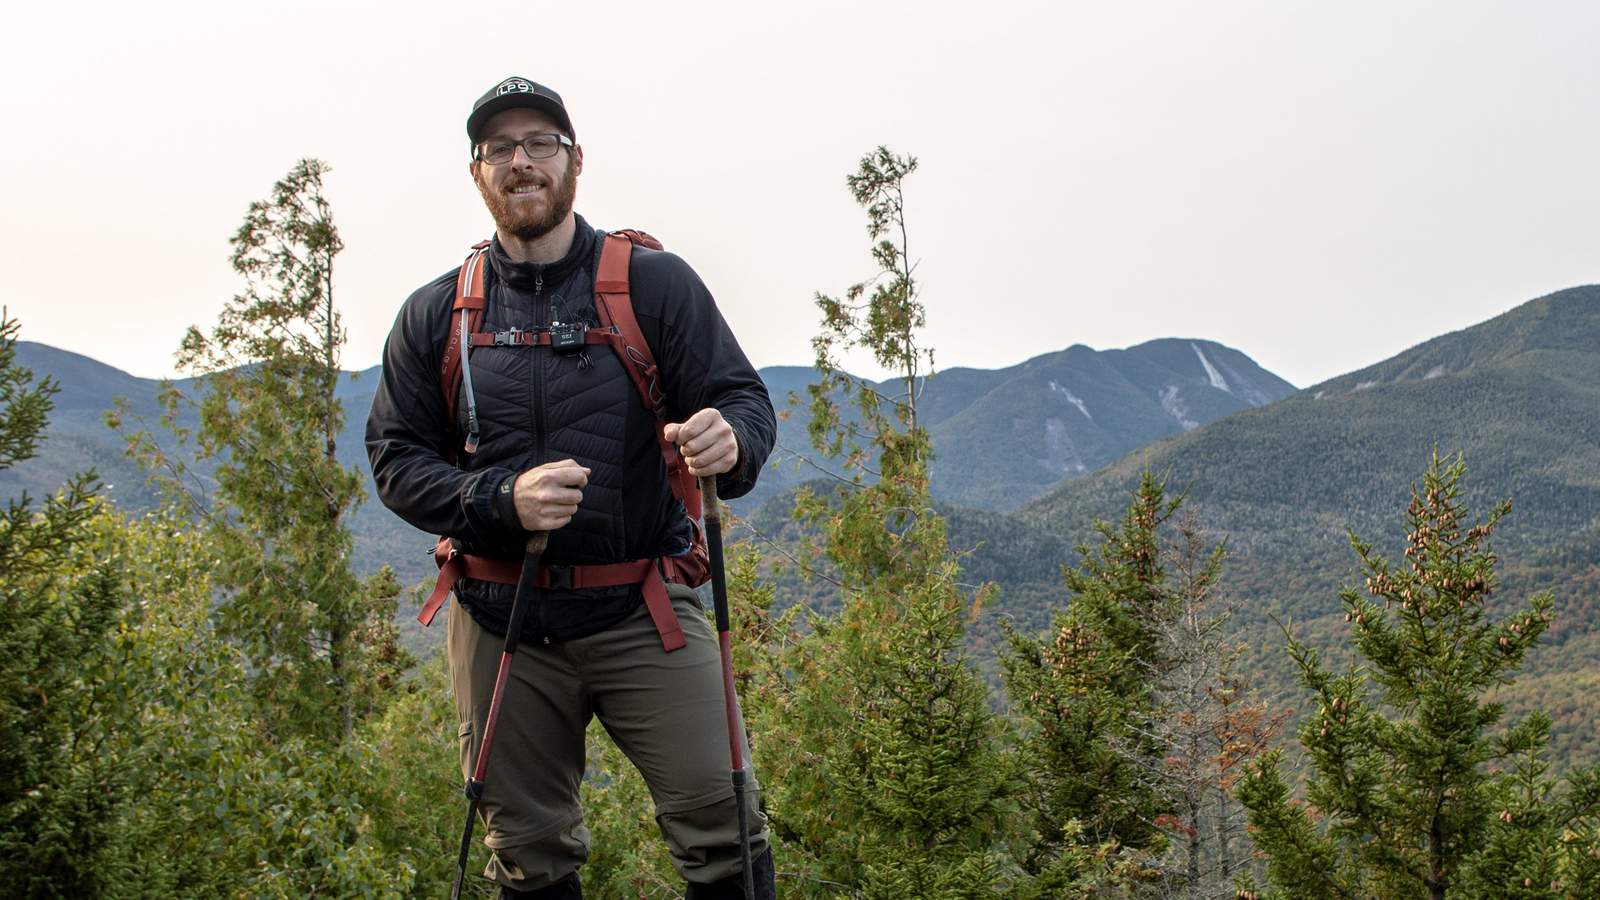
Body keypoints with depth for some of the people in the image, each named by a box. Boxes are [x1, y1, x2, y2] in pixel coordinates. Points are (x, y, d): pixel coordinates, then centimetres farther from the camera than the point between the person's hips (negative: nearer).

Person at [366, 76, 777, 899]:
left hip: (642, 612, -2)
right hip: (501, 624, 2)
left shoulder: (654, 284, 2)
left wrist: (730, 442, -28)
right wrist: (500, 499, -15)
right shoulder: (436, 315, 7)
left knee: (723, 828, -8)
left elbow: (746, 399, -3)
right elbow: (394, 458, 5)